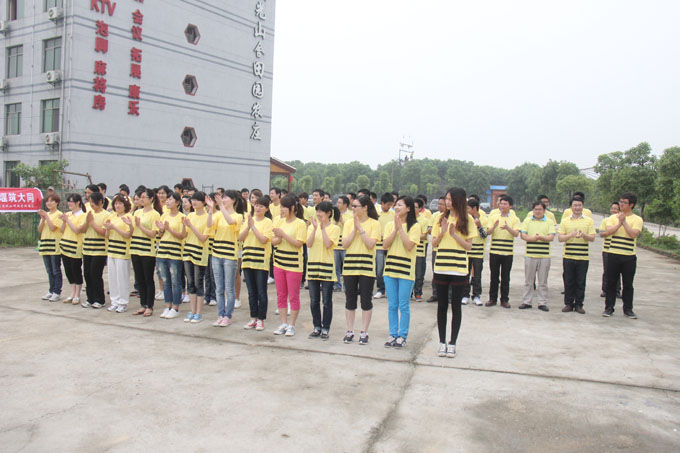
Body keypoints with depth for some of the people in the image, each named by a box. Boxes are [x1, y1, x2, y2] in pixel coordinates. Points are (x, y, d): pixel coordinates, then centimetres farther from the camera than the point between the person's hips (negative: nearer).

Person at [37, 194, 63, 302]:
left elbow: (52, 228, -16)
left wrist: (46, 216, -12)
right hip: (45, 244, 7)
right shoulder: (45, 214, 14)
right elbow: (39, 230, 7)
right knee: (49, 271, 12)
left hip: (54, 245, -7)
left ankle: (57, 292, 3)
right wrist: (42, 218, -6)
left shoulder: (59, 214, -5)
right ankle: (51, 291, 18)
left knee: (56, 271, -2)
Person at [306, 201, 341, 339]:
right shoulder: (312, 226, 8)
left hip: (327, 267, -4)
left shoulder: (334, 228, -1)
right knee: (314, 301, 9)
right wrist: (315, 228, -13)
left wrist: (323, 227, -15)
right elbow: (309, 244, -6)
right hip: (313, 266, 4)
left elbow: (328, 244, -16)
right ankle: (317, 327, 21)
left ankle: (326, 329, 13)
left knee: (327, 301, 3)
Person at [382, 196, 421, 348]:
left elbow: (409, 246, -15)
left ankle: (402, 336, 13)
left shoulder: (414, 226, -3)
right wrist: (395, 229, -9)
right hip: (390, 268, 4)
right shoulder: (390, 225, 9)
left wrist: (401, 227, -13)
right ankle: (393, 334, 19)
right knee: (392, 305, 9)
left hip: (406, 270, -4)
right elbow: (385, 245, -2)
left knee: (404, 306, 1)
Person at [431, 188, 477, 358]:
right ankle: (442, 342, 18)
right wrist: (442, 232, -10)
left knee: (455, 306, 5)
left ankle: (452, 343, 15)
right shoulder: (442, 218, 7)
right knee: (442, 306, 8)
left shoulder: (467, 219, -1)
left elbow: (469, 246, -4)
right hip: (441, 268, 3)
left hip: (459, 269, -3)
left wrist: (454, 234, -15)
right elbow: (434, 243, 7)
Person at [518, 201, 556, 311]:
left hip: (544, 255, 0)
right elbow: (522, 235, 0)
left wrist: (540, 237, -22)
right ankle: (527, 302, 15)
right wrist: (532, 238, -18)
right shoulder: (527, 220, 9)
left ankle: (542, 303, 13)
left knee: (543, 281, 5)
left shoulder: (549, 222, 6)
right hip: (530, 254, 1)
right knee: (528, 280, 7)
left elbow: (551, 237, -4)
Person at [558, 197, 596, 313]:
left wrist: (583, 235, -19)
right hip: (568, 256, 0)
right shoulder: (565, 221, 8)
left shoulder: (589, 220, 6)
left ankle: (579, 304, 14)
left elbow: (592, 238, 1)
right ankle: (568, 304, 15)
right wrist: (571, 235, -16)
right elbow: (560, 238, 1)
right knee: (568, 282, 5)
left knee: (581, 282, 4)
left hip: (583, 257, 0)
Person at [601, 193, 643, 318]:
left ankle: (628, 309, 19)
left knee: (628, 284, 7)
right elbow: (608, 232, -8)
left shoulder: (637, 219, 1)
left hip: (629, 256, -1)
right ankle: (609, 307, 15)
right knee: (611, 283, 6)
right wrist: (619, 223, -17)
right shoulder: (613, 217, 7)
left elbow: (633, 234, -15)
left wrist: (624, 222, -14)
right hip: (613, 255, 2)